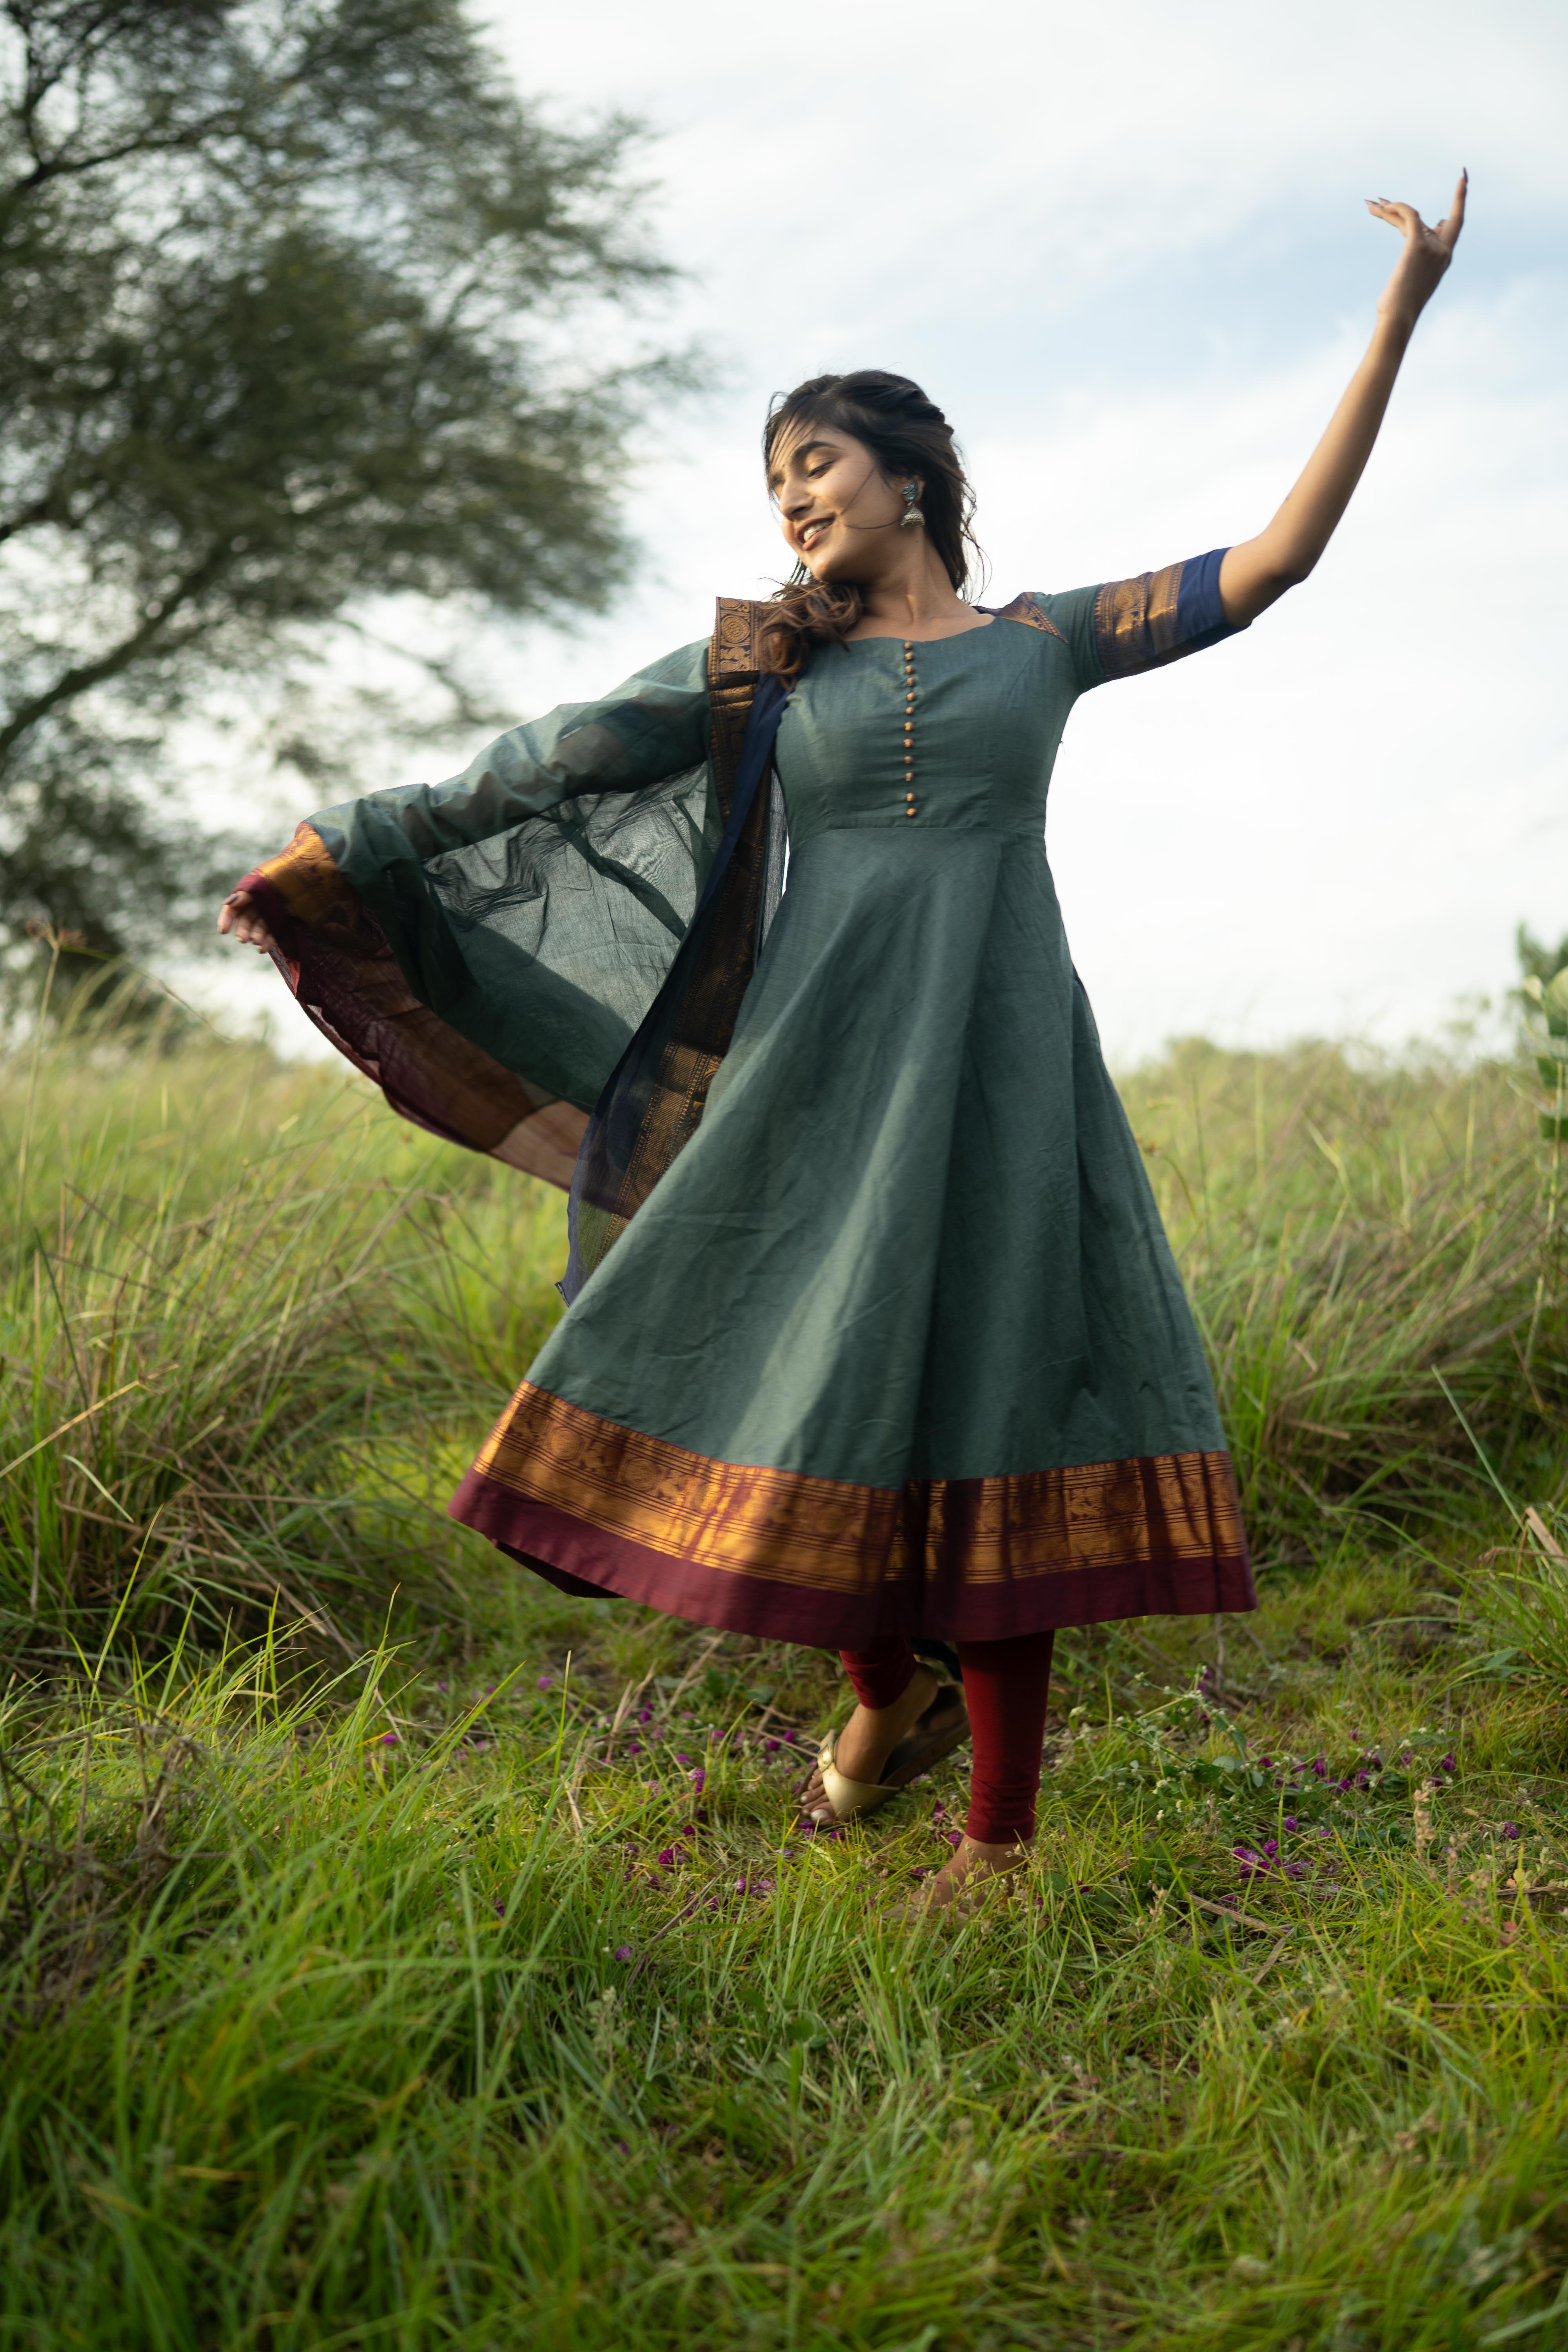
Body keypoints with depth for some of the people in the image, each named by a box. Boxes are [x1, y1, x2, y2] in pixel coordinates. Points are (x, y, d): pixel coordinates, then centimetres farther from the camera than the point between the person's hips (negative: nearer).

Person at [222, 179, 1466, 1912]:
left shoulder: (1043, 639, 13)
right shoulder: (765, 665, 15)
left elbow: (1278, 555, 9)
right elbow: (556, 762, 11)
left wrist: (1400, 315, 7)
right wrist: (344, 851, 8)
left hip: (997, 1057, -1)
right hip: (821, 1062, 2)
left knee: (977, 1413, -3)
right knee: (800, 1396, -2)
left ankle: (1003, 1840, 7)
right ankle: (890, 1693, 28)